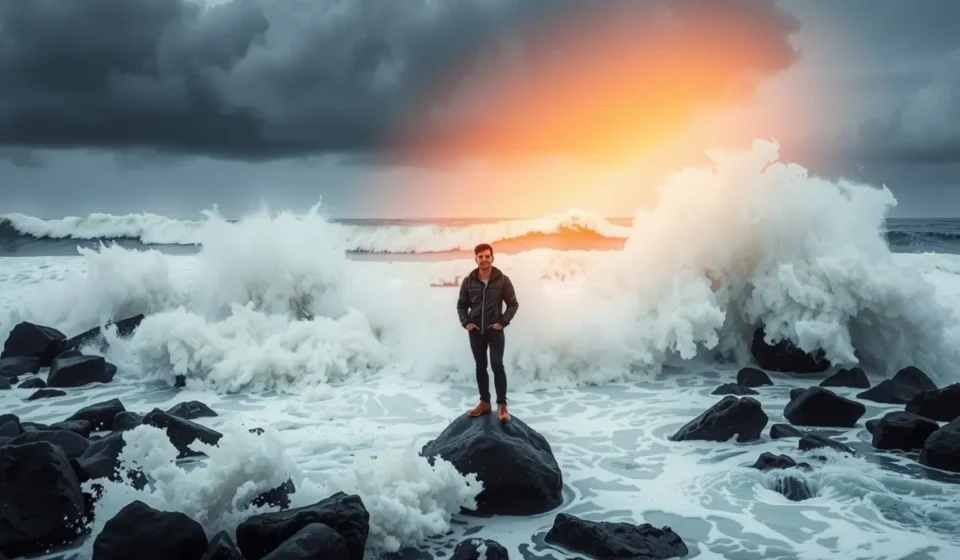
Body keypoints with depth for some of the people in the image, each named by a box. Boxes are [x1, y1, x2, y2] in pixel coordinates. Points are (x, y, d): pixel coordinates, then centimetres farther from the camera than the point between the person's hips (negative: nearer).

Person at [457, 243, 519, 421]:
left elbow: (513, 304, -1)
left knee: (497, 365, -9)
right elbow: (461, 305, 10)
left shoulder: (502, 280, -6)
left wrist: (503, 322, -10)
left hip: (495, 330, -3)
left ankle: (502, 405, -7)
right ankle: (484, 402, 19)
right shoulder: (468, 281, -1)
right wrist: (465, 322, -3)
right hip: (475, 331, 3)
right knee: (480, 367, 10)